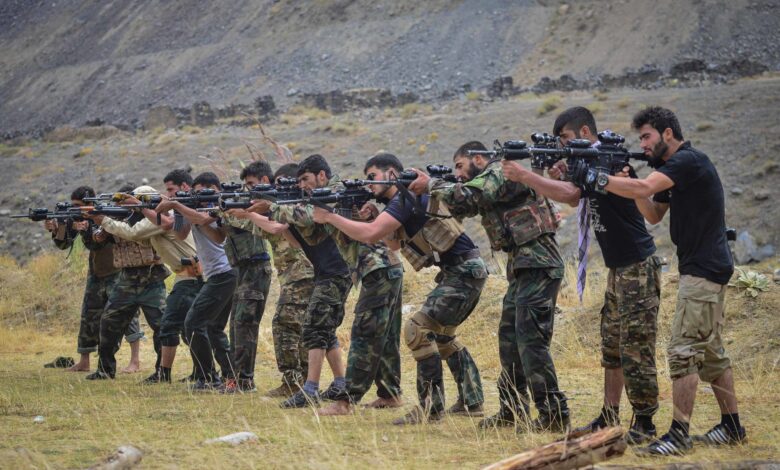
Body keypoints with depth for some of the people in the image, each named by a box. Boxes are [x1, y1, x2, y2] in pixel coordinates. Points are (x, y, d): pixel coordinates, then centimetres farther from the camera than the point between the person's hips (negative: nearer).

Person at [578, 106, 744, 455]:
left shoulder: (689, 160, -15)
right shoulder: (671, 169, 16)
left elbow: (643, 189, -26)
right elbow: (653, 214, 12)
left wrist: (597, 178, -19)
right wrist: (630, 181, -3)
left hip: (704, 269, -10)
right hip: (704, 269, 10)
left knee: (683, 351, -12)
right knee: (711, 351, 14)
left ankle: (679, 435, -13)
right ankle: (732, 426, 21)